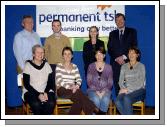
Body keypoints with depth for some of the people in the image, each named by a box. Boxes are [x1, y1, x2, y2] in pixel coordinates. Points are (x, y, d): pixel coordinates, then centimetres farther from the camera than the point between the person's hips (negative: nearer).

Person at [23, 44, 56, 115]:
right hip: (31, 92, -2)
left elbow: (50, 82, 8)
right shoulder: (28, 65, 0)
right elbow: (26, 84, -5)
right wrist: (38, 95, -15)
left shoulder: (46, 65, 11)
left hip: (46, 91, 3)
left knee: (51, 103, -29)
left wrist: (46, 92, -12)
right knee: (36, 104, -35)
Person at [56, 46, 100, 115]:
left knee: (79, 100, -32)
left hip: (73, 90, 3)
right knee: (78, 93, -33)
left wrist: (76, 86, -20)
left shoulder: (75, 67, 16)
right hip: (62, 90, -3)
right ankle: (94, 109, -31)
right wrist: (69, 87, -24)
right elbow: (59, 80, -9)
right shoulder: (59, 66, 5)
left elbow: (79, 79, 4)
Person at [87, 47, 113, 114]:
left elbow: (110, 83, 5)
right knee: (96, 100, -33)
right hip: (93, 90, 0)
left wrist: (103, 91, -12)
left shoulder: (108, 67, 8)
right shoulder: (91, 66, 8)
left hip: (105, 90, 0)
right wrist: (96, 91, -12)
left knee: (105, 100, -33)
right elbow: (89, 81, 2)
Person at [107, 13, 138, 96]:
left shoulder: (132, 32, 11)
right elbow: (109, 49, 11)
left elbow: (134, 47, 2)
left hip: (128, 62, -2)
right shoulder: (112, 34, 19)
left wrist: (124, 57, -9)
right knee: (117, 86, -1)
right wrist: (117, 58, -6)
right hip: (116, 63, 2)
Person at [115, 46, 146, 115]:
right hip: (126, 90, 3)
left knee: (127, 98, -35)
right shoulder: (124, 66, 14)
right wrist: (124, 88, -12)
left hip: (138, 90, -3)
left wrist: (128, 89, -15)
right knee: (118, 102, -29)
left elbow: (140, 83, -6)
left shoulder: (141, 66, 2)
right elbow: (121, 81, 9)